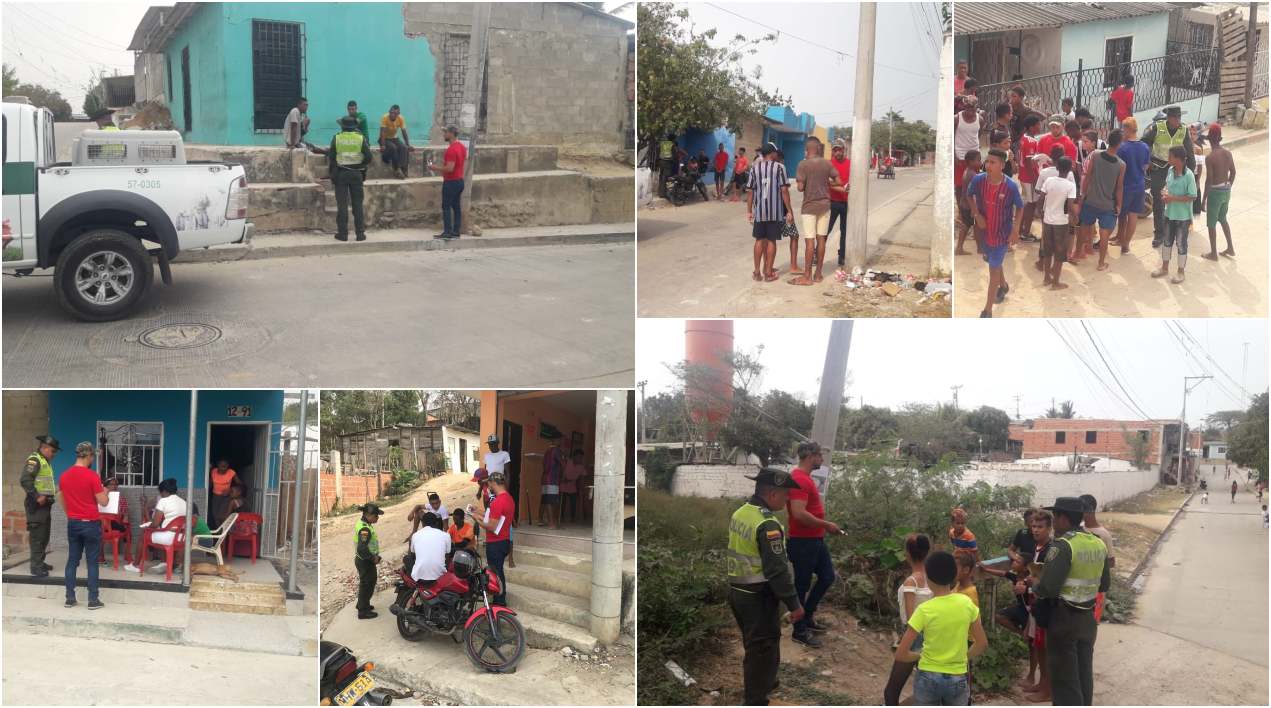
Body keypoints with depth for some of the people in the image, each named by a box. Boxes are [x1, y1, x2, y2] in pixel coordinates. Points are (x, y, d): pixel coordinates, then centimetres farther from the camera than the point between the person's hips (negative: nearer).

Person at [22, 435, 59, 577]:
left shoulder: (46, 462, 19)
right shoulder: (34, 460, -11)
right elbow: (25, 480, -23)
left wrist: (53, 490, 13)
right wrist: (36, 497, -24)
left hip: (45, 504, 10)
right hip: (37, 505, -10)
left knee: (44, 535, 15)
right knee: (37, 535, -8)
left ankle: (40, 562, 24)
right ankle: (36, 567, -6)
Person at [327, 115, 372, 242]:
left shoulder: (336, 138, -4)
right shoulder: (361, 138, -3)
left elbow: (331, 157, -2)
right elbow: (368, 158, -6)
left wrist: (332, 172, 11)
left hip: (340, 174, -1)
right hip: (357, 174, 1)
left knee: (342, 204, 4)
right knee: (357, 204, 6)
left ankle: (342, 233, 3)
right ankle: (360, 233, 6)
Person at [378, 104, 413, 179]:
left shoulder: (401, 119, -12)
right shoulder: (385, 118, -23)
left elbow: (404, 133, -9)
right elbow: (382, 132, -27)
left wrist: (408, 145, -16)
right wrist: (383, 145, -36)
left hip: (394, 138, 4)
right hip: (385, 139, -4)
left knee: (404, 148, -25)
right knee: (393, 147, -33)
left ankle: (403, 169, -26)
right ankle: (397, 169, -26)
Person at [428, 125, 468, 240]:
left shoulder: (451, 149, -20)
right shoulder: (462, 147, 11)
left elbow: (449, 168, -25)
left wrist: (435, 168, -15)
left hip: (451, 182, -10)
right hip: (460, 180, 10)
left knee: (446, 207, -5)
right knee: (456, 207, 10)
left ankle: (447, 232, -7)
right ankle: (456, 231, 12)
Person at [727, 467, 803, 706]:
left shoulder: (740, 512, 4)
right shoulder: (767, 524, -24)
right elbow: (777, 570, -24)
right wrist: (794, 603, -17)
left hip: (737, 590, 9)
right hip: (759, 596, -9)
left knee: (753, 644, 25)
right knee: (763, 648, 2)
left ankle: (763, 683, 42)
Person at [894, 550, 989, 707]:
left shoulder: (924, 610, -16)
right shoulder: (966, 603, -7)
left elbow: (901, 654, -14)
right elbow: (982, 644, 2)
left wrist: (920, 655, 5)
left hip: (928, 679, -2)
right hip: (957, 680, 2)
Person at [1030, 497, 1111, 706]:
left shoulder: (1062, 545, -20)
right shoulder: (1099, 544, 3)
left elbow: (1046, 588, -24)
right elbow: (1104, 584, 13)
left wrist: (1034, 582, -4)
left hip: (1064, 619, -7)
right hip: (1088, 618, 7)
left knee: (1064, 677, 3)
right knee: (1084, 673, 18)